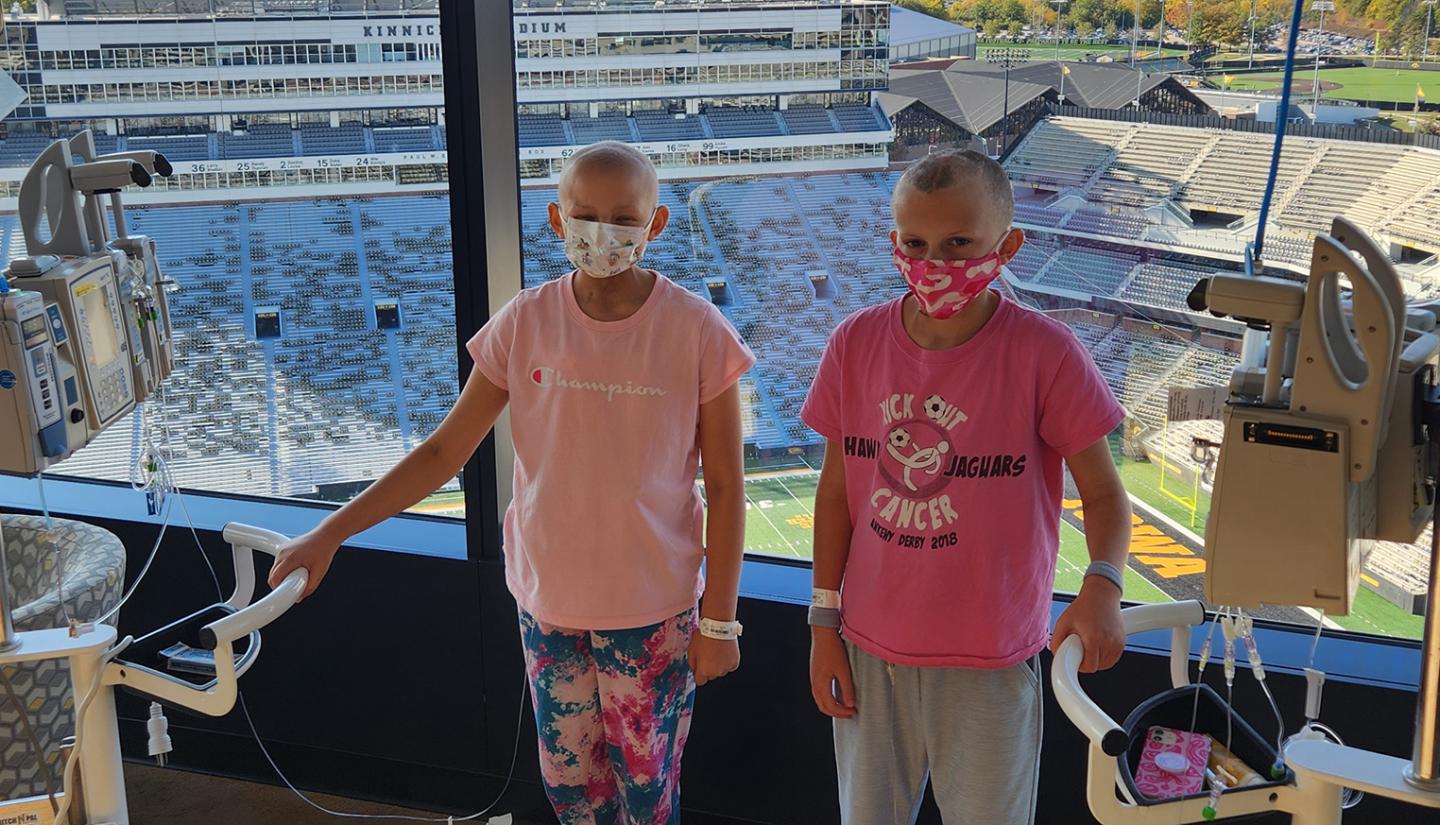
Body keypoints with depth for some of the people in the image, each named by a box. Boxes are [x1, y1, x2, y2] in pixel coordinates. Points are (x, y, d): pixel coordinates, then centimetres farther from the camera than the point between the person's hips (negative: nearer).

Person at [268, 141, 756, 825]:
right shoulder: (523, 324, -6)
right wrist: (329, 533, -7)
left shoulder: (696, 331, -13)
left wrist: (719, 619, -5)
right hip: (547, 600, 3)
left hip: (653, 611, -2)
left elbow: (725, 487, -7)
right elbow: (445, 450, -2)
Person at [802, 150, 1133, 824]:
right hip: (870, 648, 3)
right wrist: (825, 621, 4)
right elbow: (837, 487, 3)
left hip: (989, 664, -3)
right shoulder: (856, 343, -6)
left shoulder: (1045, 353, -15)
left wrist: (1102, 582, -29)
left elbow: (1103, 494, -10)